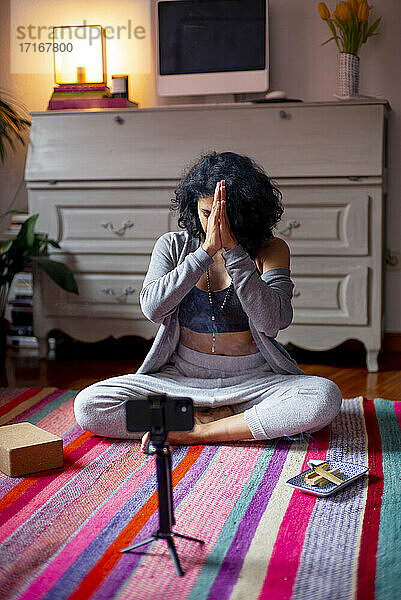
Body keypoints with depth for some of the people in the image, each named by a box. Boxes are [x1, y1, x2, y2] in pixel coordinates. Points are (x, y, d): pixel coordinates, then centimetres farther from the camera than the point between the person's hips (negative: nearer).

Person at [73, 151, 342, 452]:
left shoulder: (271, 250, -2)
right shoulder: (173, 246, 2)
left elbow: (271, 322, -19)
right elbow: (152, 308, -16)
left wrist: (232, 249, -24)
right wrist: (207, 250, -22)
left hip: (252, 381, -1)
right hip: (182, 379, 1)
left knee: (326, 397, -30)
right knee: (88, 405, -19)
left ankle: (197, 433, -21)